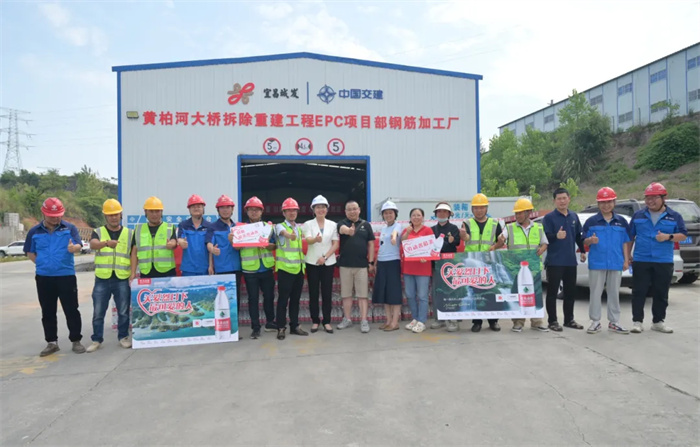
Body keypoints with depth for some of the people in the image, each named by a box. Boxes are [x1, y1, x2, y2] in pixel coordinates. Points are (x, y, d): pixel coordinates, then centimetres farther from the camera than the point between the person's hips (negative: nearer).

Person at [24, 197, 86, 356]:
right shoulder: (35, 231, 6)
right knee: (48, 312, 9)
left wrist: (73, 248, -35)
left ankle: (76, 341, 10)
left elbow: (79, 246, -12)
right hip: (44, 277, 3)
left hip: (66, 276, -2)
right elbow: (30, 253, 14)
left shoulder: (70, 228, 0)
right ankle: (52, 342, 20)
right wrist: (42, 264, 1)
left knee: (71, 310, 1)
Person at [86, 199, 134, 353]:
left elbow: (134, 255, 9)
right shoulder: (98, 232, 4)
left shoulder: (129, 233, 8)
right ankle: (97, 340, 20)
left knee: (123, 311, 8)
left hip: (122, 279, 0)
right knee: (98, 312, 6)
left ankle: (123, 337, 23)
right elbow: (93, 245, -18)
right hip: (102, 279, 0)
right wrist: (107, 243, -41)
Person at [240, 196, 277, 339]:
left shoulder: (268, 226, 7)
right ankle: (255, 327, 12)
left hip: (267, 268, 2)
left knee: (269, 295, 11)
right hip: (250, 269, -2)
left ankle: (270, 322, 28)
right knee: (253, 298, 3)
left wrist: (266, 245, -16)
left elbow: (274, 245, 5)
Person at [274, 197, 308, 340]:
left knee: (295, 299, 11)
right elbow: (283, 232, -30)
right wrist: (289, 235, -52)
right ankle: (281, 328, 8)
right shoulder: (280, 226, -5)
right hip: (285, 269, -5)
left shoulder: (299, 228, 15)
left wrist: (303, 263, 13)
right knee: (283, 299, -1)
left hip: (299, 268, 6)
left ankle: (295, 326, 20)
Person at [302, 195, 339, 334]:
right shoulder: (308, 224, 0)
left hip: (328, 263, 1)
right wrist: (316, 239, -39)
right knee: (313, 293, 4)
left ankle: (327, 321, 12)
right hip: (312, 263, -1)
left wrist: (325, 257, -13)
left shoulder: (333, 225, 4)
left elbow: (336, 244, 0)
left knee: (327, 293, 3)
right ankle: (315, 321, 14)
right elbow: (308, 240, -16)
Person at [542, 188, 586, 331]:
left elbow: (579, 236, 19)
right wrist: (556, 236, -33)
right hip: (554, 261, -5)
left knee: (570, 291, 12)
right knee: (552, 291, 0)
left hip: (571, 261, 5)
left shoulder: (574, 216, 12)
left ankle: (569, 319, 25)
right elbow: (545, 237, -14)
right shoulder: (549, 217, -5)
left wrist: (582, 251, 18)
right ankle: (552, 321, 8)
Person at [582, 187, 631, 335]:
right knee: (595, 292, 3)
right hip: (596, 263, -2)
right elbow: (584, 242, 3)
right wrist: (590, 240, -19)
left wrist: (626, 260, 5)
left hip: (616, 263, 2)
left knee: (614, 293, 10)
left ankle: (614, 322, 19)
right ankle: (595, 321, 11)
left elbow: (625, 242, 11)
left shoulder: (621, 221, 8)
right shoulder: (591, 221, 1)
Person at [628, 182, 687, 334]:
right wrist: (628, 255, 9)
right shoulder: (638, 216, 7)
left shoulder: (674, 216, 5)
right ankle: (637, 321, 6)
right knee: (639, 292, 0)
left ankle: (658, 321, 21)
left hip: (664, 263, 0)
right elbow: (630, 236, 12)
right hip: (641, 261, 0)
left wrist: (668, 237, -16)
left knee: (661, 293, 8)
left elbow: (683, 235, 2)